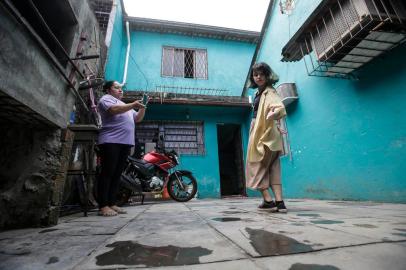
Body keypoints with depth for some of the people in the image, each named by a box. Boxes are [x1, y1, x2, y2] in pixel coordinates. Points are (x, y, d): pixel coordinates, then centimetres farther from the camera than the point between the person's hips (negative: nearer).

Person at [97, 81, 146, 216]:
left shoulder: (124, 105, 32)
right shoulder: (106, 99, 7)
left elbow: (137, 119, 23)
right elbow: (114, 110, -16)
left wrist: (142, 107, 8)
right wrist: (133, 105, -15)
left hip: (125, 142, 8)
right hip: (111, 141, -7)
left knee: (117, 174, 5)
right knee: (107, 173, -8)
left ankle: (111, 204, 9)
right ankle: (103, 206, -5)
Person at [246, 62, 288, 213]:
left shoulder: (269, 91, -10)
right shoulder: (259, 92, 17)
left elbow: (280, 107, -28)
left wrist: (273, 114, -45)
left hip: (265, 134, -9)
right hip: (260, 133, 9)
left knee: (257, 166, -3)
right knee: (273, 167, 6)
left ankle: (268, 201, 2)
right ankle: (279, 202, 10)